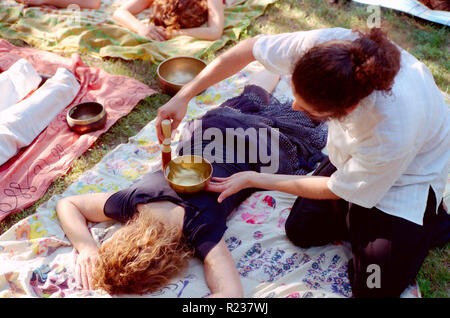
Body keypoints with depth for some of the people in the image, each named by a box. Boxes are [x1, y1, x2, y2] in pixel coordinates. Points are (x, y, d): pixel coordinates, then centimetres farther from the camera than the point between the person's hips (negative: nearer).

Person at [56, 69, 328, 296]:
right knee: (251, 98, 38)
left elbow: (232, 295, -56)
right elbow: (67, 203, -18)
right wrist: (86, 247, -36)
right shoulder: (130, 200, -33)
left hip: (260, 151, -4)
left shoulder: (202, 230, -46)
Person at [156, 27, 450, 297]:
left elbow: (336, 190, -24)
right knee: (301, 230, 2)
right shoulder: (324, 45, -36)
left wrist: (254, 179, -19)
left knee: (373, 287, -8)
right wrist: (183, 96, -21)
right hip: (349, 153, 5)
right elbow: (248, 49, -19)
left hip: (411, 172, -5)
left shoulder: (393, 134, -43)